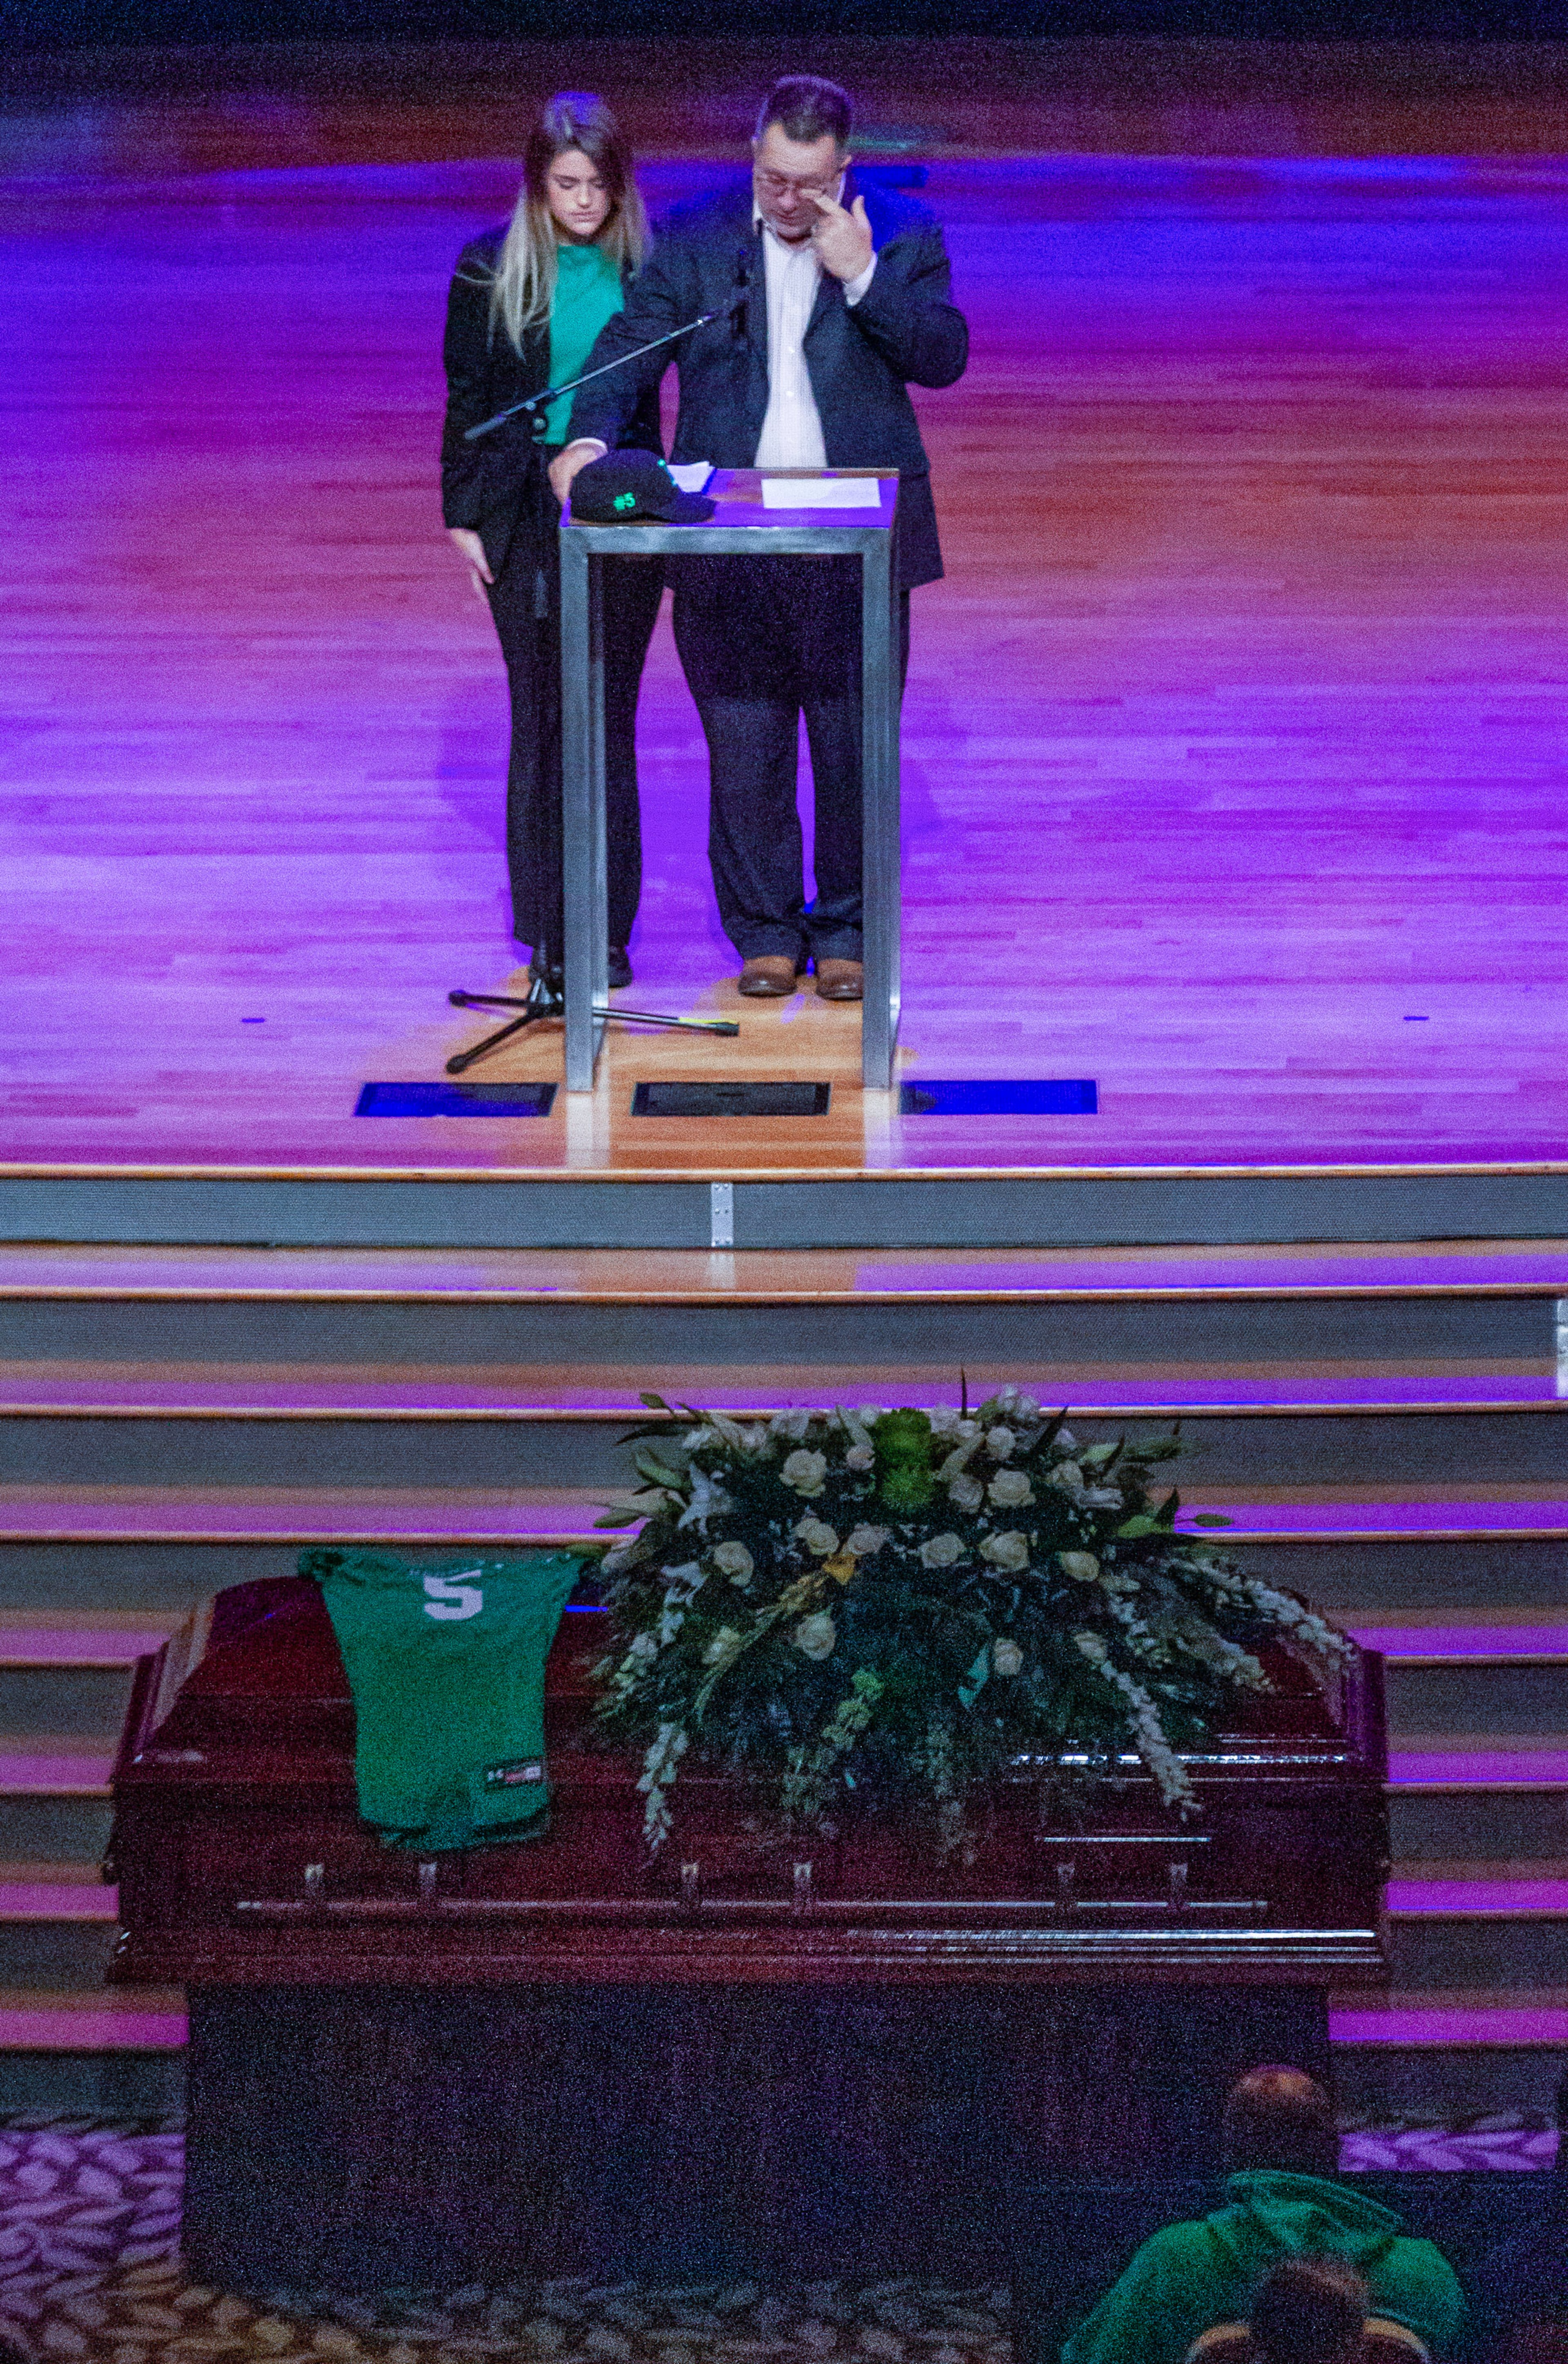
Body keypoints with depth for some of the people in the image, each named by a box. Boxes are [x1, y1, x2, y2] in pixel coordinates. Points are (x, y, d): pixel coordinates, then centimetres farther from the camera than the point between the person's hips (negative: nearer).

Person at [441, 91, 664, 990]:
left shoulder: (645, 263, 1)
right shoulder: (492, 269, -3)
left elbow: (660, 386, 9)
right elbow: (468, 400, 2)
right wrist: (463, 514, 0)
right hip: (528, 513, -1)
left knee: (610, 715, 4)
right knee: (546, 719, 2)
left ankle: (609, 928, 11)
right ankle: (550, 929, 9)